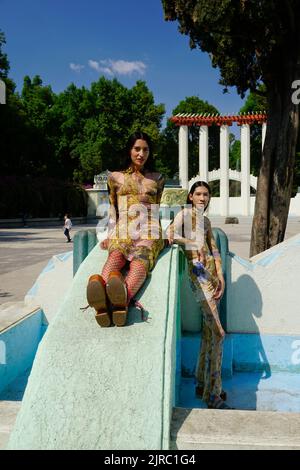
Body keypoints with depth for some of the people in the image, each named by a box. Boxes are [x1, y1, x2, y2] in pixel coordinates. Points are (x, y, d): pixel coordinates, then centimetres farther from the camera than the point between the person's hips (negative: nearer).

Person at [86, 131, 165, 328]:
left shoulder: (157, 179, 25)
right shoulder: (116, 177, 24)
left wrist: (167, 234, 16)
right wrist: (110, 236, 12)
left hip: (148, 233, 0)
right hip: (121, 233, 1)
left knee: (140, 259, -38)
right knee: (115, 257, -37)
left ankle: (124, 297, -71)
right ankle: (102, 302, -69)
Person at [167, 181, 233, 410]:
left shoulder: (206, 221, 20)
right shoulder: (185, 214, 0)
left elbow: (214, 250, 14)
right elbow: (172, 233, -16)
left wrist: (221, 277, 2)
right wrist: (193, 244, -34)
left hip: (212, 272, 8)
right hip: (198, 272, -8)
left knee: (209, 331, 12)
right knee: (218, 333, -11)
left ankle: (203, 383, 25)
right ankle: (213, 394, -5)